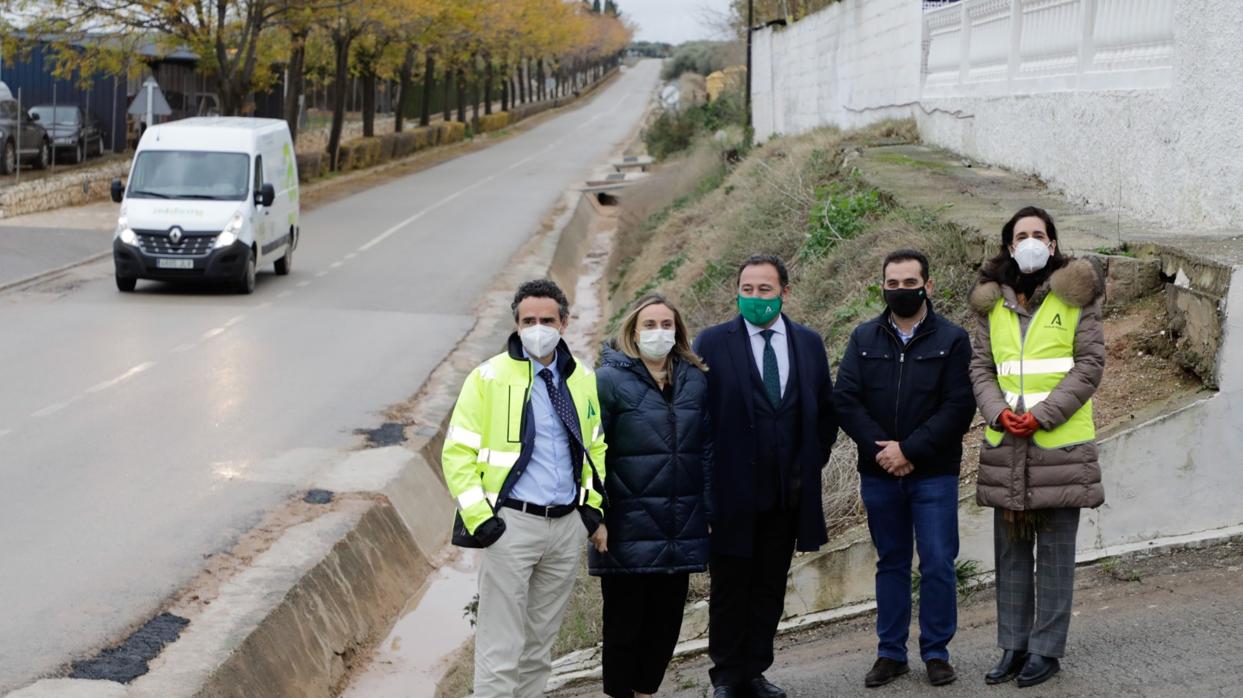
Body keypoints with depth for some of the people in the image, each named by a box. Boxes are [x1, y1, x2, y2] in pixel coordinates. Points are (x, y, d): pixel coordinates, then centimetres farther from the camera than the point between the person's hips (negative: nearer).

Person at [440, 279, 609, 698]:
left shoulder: (582, 379, 8)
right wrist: (479, 518, -12)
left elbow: (595, 446, 20)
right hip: (511, 523, -5)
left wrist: (593, 508, 12)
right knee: (501, 648, -3)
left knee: (540, 643, 14)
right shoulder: (489, 378, -6)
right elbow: (458, 452, -6)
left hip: (567, 524, 5)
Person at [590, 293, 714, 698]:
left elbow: (707, 449, 10)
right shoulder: (610, 379, -4)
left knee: (666, 618, 10)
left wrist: (710, 512, 5)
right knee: (626, 620, 5)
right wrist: (594, 517, -10)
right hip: (629, 526, -4)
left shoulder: (696, 380, 9)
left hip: (681, 527, 4)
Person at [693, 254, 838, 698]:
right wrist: (707, 475, -7)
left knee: (770, 589, 10)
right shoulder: (713, 342, -4)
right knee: (730, 588, 4)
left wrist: (813, 461, 6)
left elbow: (826, 409, 15)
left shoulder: (809, 343, 7)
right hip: (733, 490, -3)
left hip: (788, 491, 3)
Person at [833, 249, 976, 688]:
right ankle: (890, 652, 18)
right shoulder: (864, 338, 6)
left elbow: (958, 406, -10)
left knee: (937, 564, -1)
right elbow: (845, 399, -2)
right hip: (878, 473, 3)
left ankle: (936, 653, 10)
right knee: (891, 563, 11)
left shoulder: (952, 339, -2)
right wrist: (881, 449, -14)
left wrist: (909, 450, -16)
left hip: (934, 475, -3)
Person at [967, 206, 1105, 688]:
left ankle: (1047, 649, 9)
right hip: (1006, 446, 4)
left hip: (1059, 444, -4)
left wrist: (1042, 415, -14)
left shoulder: (1075, 297, -1)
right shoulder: (993, 303, 9)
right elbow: (980, 367, 9)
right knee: (1011, 551, 9)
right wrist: (998, 412, -10)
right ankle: (1014, 646, 17)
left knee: (1054, 552, 2)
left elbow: (1090, 365, -6)